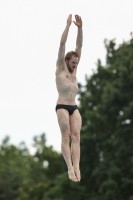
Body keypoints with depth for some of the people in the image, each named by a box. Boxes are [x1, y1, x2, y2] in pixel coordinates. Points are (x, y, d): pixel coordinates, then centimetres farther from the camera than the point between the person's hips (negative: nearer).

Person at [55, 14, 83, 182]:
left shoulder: (74, 71, 15)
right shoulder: (60, 69, 3)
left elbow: (79, 46, 10)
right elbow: (62, 44, -4)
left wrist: (80, 28, 3)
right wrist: (68, 26, -7)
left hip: (74, 107, 5)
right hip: (62, 107, -5)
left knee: (76, 136, -10)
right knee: (66, 136, -11)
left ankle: (76, 166, -20)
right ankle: (70, 167, -18)